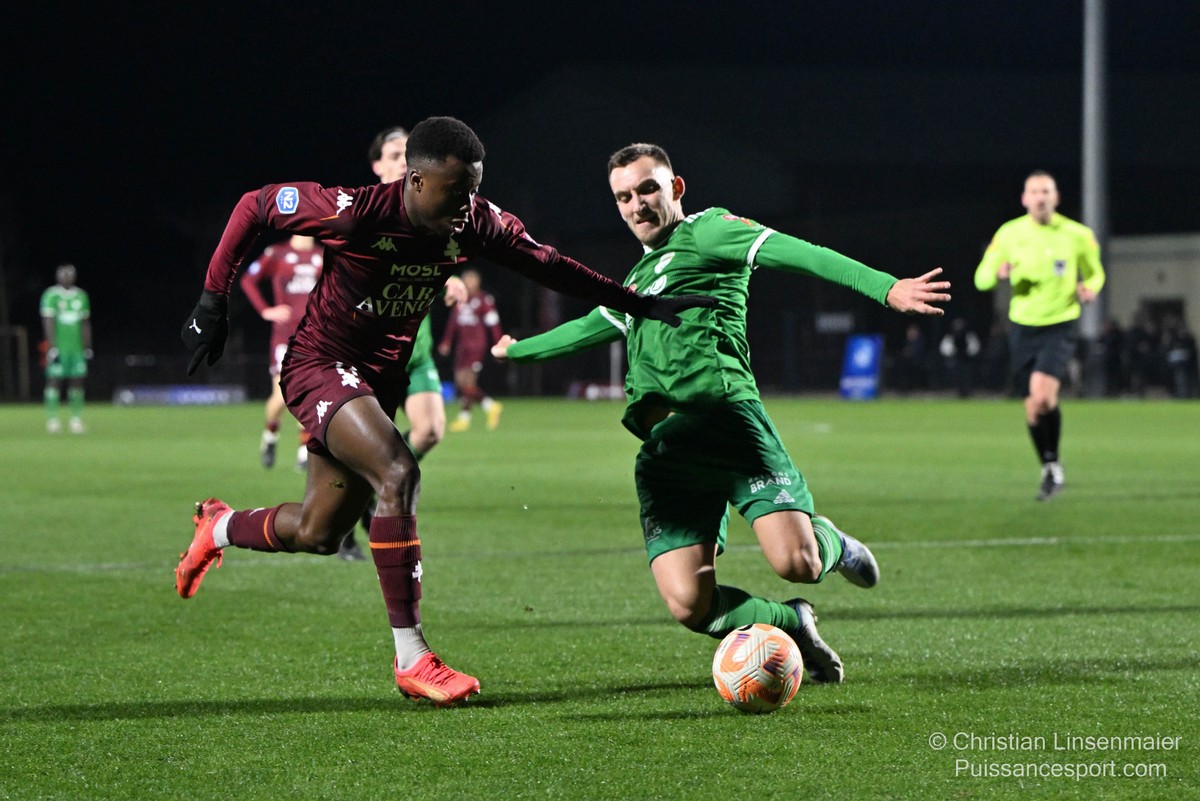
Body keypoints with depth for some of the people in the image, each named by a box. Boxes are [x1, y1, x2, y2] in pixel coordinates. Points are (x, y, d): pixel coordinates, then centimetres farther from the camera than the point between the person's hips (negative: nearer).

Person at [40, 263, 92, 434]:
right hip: (59, 347, -5)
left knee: (77, 382, 3)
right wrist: (52, 348, -15)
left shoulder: (81, 296, 11)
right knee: (54, 381, -6)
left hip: (77, 348, 5)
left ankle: (76, 419, 8)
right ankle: (52, 418, -3)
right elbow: (48, 324, -9)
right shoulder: (51, 296, -5)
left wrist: (87, 348, 13)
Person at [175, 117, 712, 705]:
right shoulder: (354, 213, -24)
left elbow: (545, 264, 5)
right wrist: (213, 301, -11)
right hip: (320, 366, -7)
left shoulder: (475, 223, -9)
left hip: (381, 380, 7)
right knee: (398, 474, -28)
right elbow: (254, 205, -13)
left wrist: (641, 305, 4)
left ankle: (220, 527, 43)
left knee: (318, 534, 10)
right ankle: (411, 660, -24)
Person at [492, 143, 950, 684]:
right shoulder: (638, 278, 31)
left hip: (722, 413, -6)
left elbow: (793, 252, -6)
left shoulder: (707, 231, 9)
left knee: (796, 563, -22)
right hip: (662, 449, 6)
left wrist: (885, 286, -21)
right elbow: (593, 326, 51)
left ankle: (828, 542, 16)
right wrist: (517, 350, 65)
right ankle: (789, 624, 15)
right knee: (688, 604, -14)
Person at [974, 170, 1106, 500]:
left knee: (1043, 394, -24)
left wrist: (1090, 288, -11)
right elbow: (981, 279, 3)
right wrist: (998, 273, -21)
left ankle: (1054, 462, -4)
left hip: (1061, 327, -3)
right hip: (1023, 327, 3)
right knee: (1033, 407, 5)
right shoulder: (1009, 234, -1)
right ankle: (1049, 469, 27)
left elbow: (1095, 273, 12)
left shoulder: (1078, 235, -3)